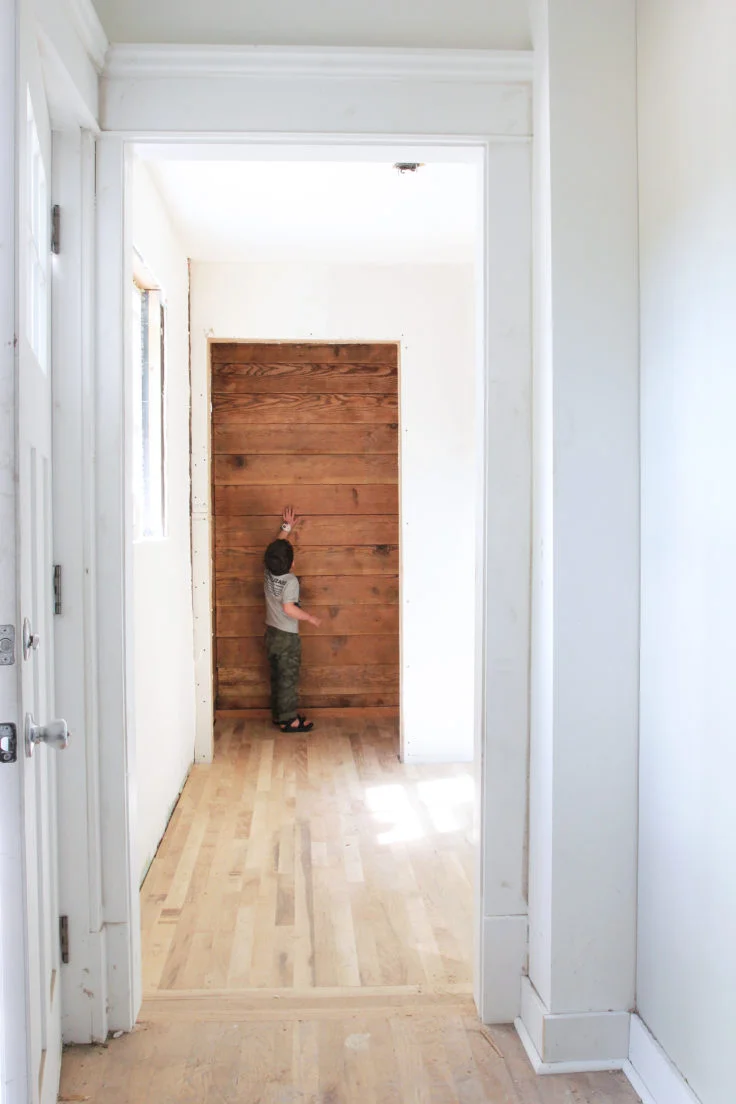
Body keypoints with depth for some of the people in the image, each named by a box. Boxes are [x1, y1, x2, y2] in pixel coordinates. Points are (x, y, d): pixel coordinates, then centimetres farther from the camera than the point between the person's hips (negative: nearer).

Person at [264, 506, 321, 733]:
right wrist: (310, 617, -15)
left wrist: (286, 527, 23)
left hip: (272, 634, 7)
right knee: (288, 679, 0)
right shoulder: (290, 581, -20)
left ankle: (278, 715, 24)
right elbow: (289, 608, -28)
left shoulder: (268, 573, 0)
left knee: (277, 677, 15)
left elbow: (276, 547, 15)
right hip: (287, 637, -7)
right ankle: (289, 720, 5)